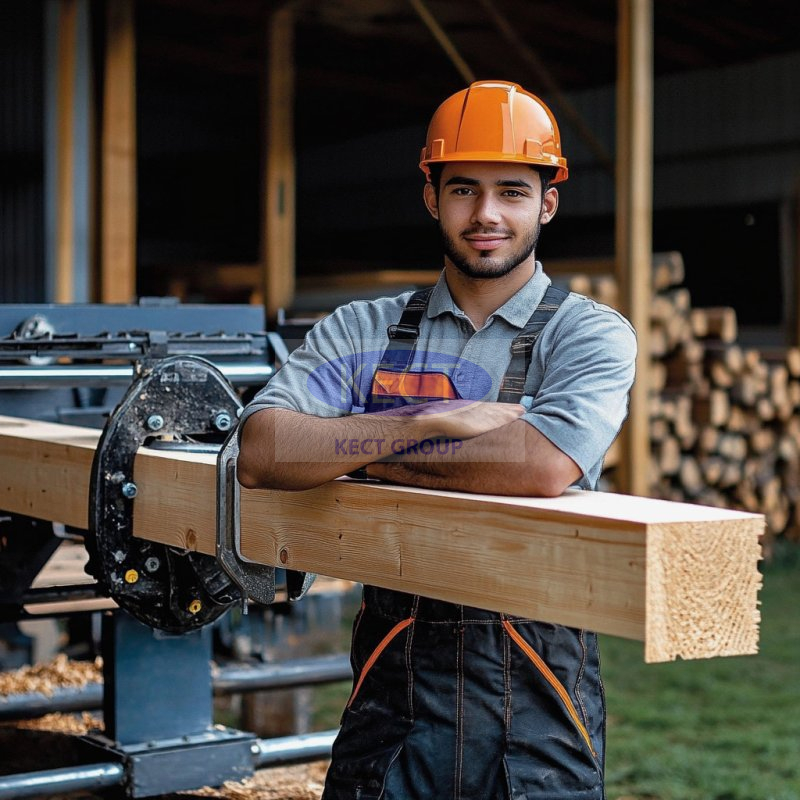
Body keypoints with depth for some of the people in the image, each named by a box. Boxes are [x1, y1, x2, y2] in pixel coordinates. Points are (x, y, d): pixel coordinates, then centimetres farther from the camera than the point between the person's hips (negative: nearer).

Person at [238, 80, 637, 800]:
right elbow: (259, 452, -9)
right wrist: (437, 423, -16)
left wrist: (365, 452, -11)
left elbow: (544, 467, -22)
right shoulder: (363, 330, 7)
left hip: (535, 681, -2)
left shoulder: (591, 334, -1)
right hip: (394, 665, 2)